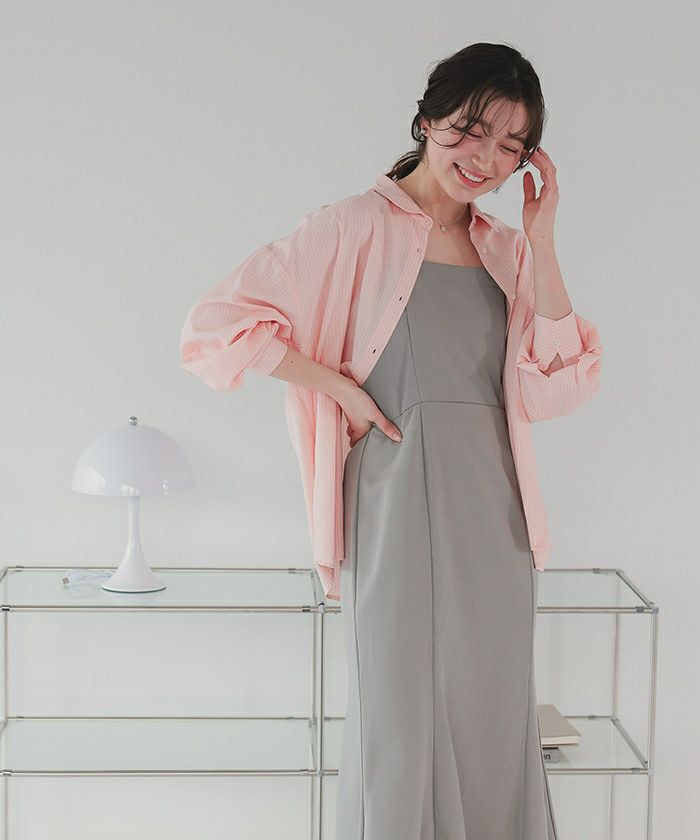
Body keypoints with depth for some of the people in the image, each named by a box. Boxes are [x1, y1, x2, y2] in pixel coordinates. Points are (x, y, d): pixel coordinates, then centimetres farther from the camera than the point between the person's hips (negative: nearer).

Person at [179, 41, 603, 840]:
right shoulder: (355, 228, -3)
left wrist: (542, 242, -2)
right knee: (401, 718, 1)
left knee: (494, 722, 10)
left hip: (493, 513, 5)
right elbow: (217, 324, -8)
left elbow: (558, 388, 1)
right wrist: (340, 387, -11)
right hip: (400, 498, -5)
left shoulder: (508, 249, 12)